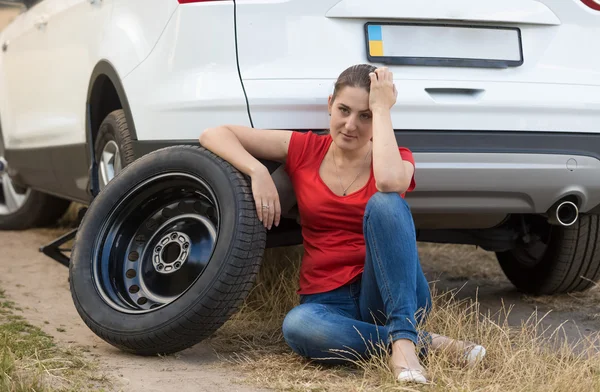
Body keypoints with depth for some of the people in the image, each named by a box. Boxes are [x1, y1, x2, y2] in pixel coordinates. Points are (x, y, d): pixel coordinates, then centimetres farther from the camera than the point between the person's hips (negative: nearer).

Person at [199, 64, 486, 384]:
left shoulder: (397, 159, 1)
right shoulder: (304, 150, 5)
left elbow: (388, 182, -27)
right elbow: (214, 135, 2)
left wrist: (381, 108, -16)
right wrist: (257, 171, -16)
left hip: (392, 294, -1)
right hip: (329, 300, 1)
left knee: (384, 202, -29)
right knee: (297, 325, -37)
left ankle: (403, 338, -34)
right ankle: (424, 343, -24)